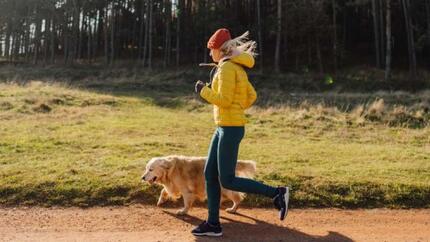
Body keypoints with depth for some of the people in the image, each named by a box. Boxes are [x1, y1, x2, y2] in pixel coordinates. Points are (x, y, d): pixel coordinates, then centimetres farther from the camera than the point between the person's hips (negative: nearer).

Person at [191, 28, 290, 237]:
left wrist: (203, 91, -7)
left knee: (227, 181, -5)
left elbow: (224, 100, -20)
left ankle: (277, 193, 0)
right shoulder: (236, 67, 15)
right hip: (224, 127, 10)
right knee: (210, 175, 10)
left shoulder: (227, 67, -14)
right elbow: (251, 96, 18)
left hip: (230, 128, -10)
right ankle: (213, 224, 16)